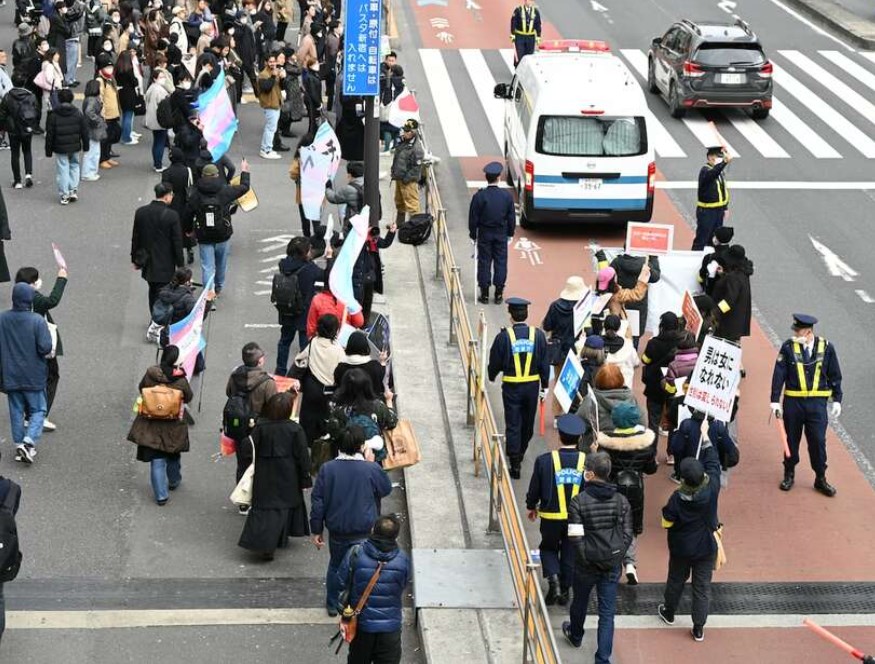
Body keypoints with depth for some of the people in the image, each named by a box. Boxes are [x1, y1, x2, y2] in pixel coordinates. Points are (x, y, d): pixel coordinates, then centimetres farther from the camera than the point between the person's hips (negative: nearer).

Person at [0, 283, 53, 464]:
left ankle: (19, 444, 17)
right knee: (38, 410, 9)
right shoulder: (37, 321, -19)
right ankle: (29, 441, -8)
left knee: (16, 411, 15)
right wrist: (47, 351, 0)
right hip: (33, 376, -4)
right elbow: (45, 348, -21)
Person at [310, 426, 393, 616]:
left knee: (335, 566, 23)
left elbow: (317, 502, -6)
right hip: (364, 532, -2)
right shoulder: (372, 469, -17)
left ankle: (332, 604, 36)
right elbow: (386, 489, 4)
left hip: (337, 531, 2)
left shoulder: (327, 469, -11)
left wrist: (316, 530, 4)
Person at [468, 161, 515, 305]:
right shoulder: (507, 195, -8)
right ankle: (498, 294, 11)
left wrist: (473, 235, 4)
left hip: (484, 234, -1)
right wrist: (510, 234, 12)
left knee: (484, 263, 7)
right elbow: (511, 217, 0)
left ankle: (485, 294, 10)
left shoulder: (479, 196, -14)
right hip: (501, 234, 1)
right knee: (500, 263, 9)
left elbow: (473, 218, -8)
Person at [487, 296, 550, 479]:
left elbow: (495, 362, -4)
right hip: (532, 386, 3)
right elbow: (545, 363, -1)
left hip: (511, 387, -3)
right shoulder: (538, 335, -6)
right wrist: (545, 387, 9)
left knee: (513, 425, 3)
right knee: (527, 423, 20)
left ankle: (515, 464, -2)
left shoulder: (504, 336, -13)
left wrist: (492, 377, 17)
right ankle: (520, 454, 40)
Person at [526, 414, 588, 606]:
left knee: (548, 548, 20)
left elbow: (534, 488, -5)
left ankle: (553, 577, -4)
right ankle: (564, 590, 24)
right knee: (570, 553, 17)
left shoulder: (544, 460, -16)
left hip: (551, 516, -1)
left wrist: (531, 507, 14)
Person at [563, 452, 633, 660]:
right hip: (612, 565, 1)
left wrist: (585, 557, -4)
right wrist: (618, 556, 8)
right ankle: (603, 659, 2)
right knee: (607, 612, 5)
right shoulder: (621, 501, -6)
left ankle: (575, 635, 50)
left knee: (580, 602, 25)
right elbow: (628, 534, -3)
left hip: (586, 564, -1)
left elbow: (576, 537, -18)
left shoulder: (578, 502, -16)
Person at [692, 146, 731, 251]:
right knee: (701, 240, -2)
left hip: (719, 210, 8)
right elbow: (713, 173, -43)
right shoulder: (705, 171, -18)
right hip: (706, 211, -8)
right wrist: (725, 162, -56)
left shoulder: (721, 172, 10)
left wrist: (725, 207, 19)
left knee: (714, 239, 19)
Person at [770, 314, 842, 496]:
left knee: (818, 441, 0)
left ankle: (821, 479, 14)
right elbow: (779, 375, -4)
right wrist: (775, 401, -8)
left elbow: (835, 376, 6)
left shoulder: (826, 347, -2)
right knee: (791, 440, 10)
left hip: (817, 402, 0)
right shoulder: (788, 347, -5)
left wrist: (837, 400, 5)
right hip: (793, 401, 0)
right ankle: (789, 475, 27)